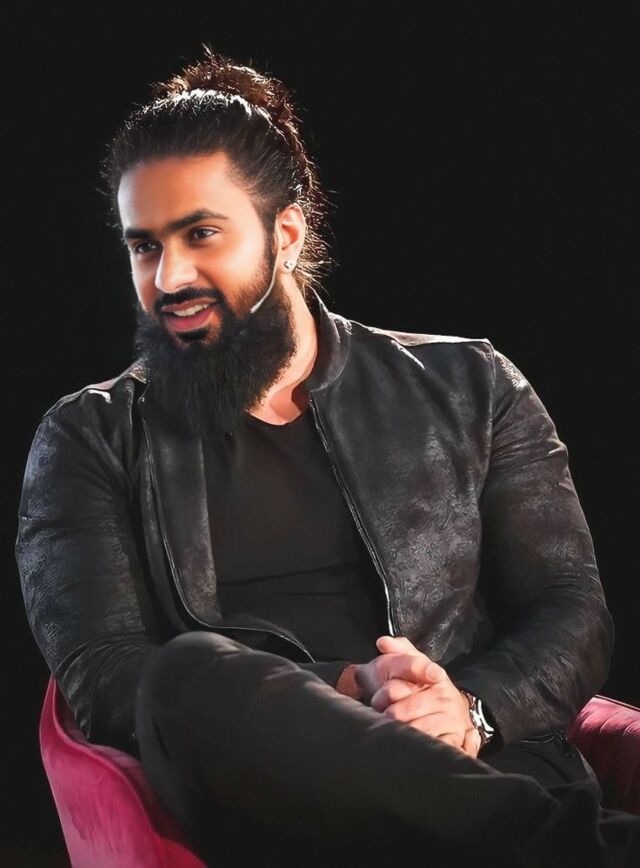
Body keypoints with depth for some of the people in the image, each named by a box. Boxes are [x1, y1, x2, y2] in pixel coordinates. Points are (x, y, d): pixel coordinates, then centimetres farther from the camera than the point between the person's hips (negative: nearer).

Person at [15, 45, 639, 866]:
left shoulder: (468, 388, 17)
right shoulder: (89, 439, 14)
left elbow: (572, 615, 12)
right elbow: (100, 675, 1)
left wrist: (475, 708, -12)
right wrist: (337, 696, -16)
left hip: (482, 766, -2)